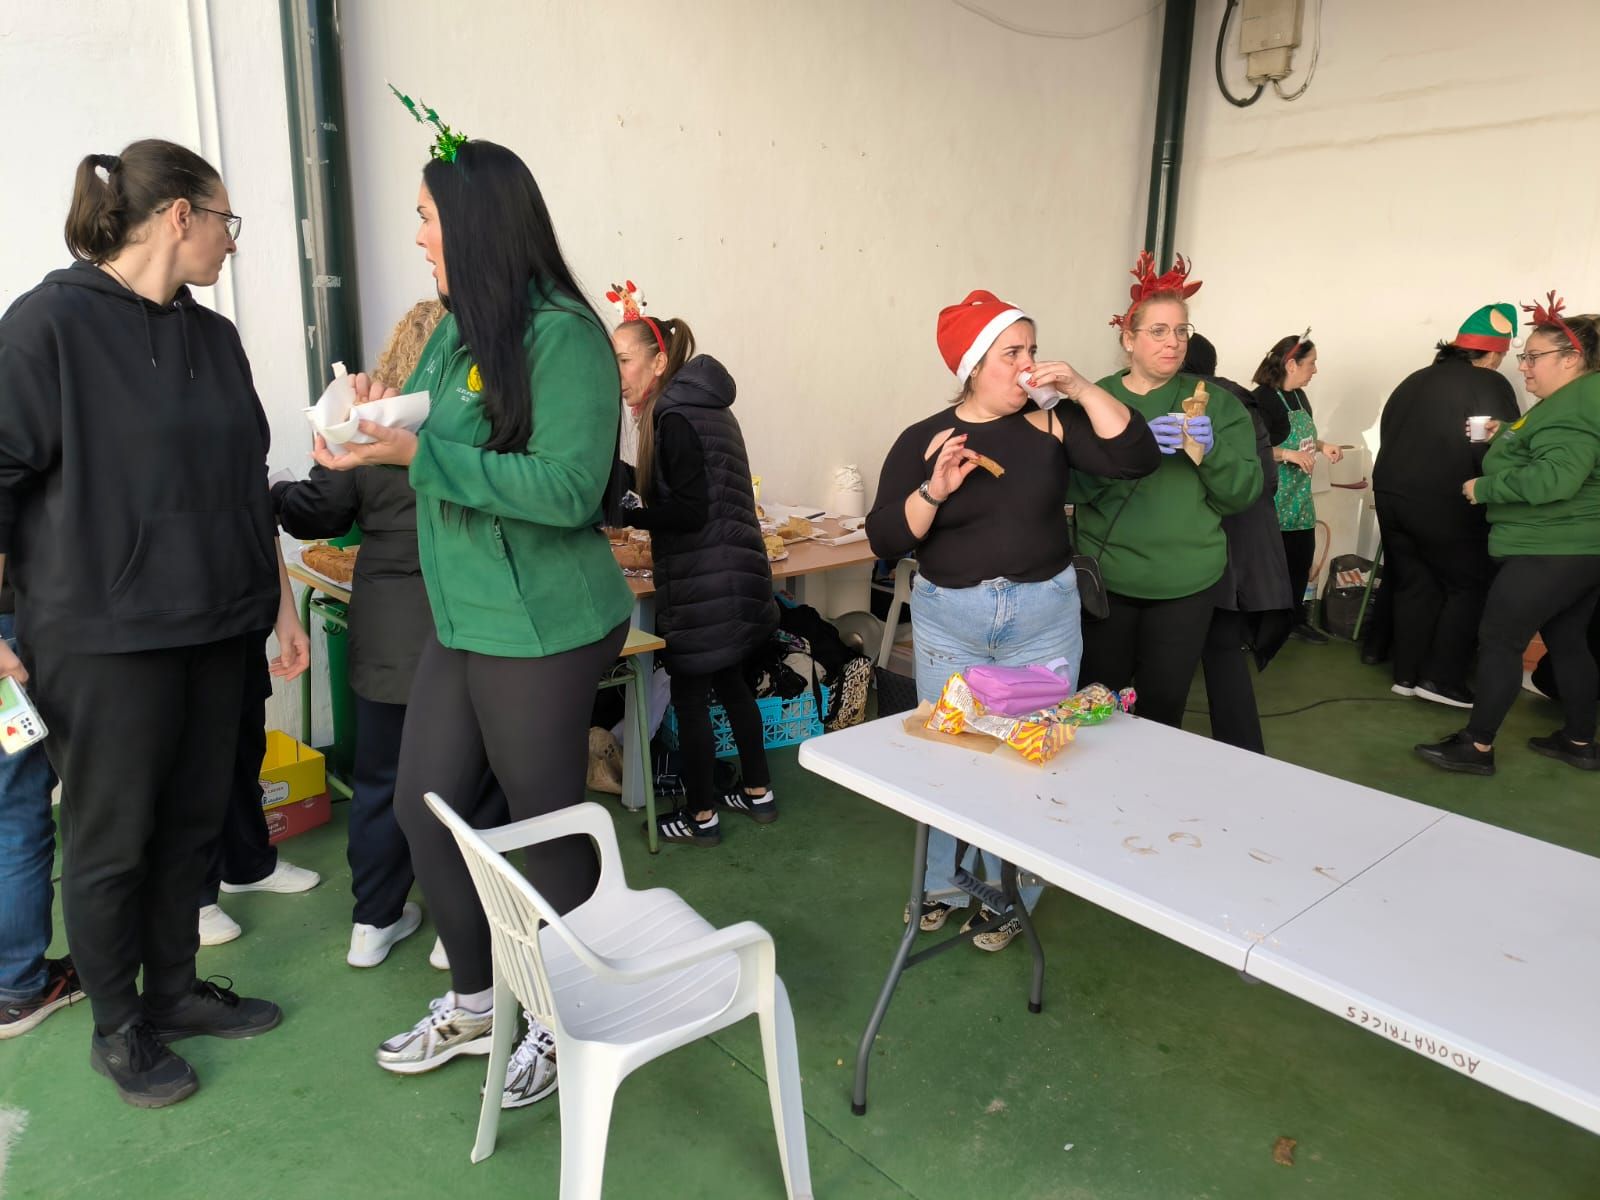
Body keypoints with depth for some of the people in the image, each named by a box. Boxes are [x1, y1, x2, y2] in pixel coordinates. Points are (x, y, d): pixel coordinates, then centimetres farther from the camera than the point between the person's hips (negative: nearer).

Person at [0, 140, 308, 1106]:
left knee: (193, 821, 15)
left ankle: (175, 989, 33)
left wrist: (281, 601, 15)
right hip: (105, 636, -6)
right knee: (112, 838, 8)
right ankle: (117, 1027, 27)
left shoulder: (214, 337, 11)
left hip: (215, 628, 6)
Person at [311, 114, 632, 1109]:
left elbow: (568, 489, -23)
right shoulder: (457, 329, 10)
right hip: (464, 619, 9)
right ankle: (475, 1004, 37)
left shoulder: (562, 334, -16)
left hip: (543, 629, -8)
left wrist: (416, 452, -23)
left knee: (548, 823, 7)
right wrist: (383, 421, 1)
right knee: (424, 807, 15)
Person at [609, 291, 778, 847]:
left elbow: (691, 511, -21)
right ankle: (758, 792, 31)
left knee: (690, 694, 3)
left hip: (703, 583, -10)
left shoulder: (675, 417, -17)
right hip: (732, 574, 10)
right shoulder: (703, 405, 12)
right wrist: (632, 495, 14)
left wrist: (623, 513, -15)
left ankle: (700, 817, 15)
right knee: (729, 681, 19)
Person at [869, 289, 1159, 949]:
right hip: (949, 619, 0)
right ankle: (943, 885, 32)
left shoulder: (1052, 425, -1)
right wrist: (934, 490, -23)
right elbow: (885, 539, -8)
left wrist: (1082, 389, -15)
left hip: (1044, 617, 1)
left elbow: (1136, 458, -10)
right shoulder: (923, 441, -4)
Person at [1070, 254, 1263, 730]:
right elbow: (1072, 486, -8)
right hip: (1104, 578, 0)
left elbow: (1243, 493, 1)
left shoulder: (1215, 402, 4)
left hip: (1186, 584, 1)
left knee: (1163, 708, 7)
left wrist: (1211, 449, -18)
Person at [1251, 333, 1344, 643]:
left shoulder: (1299, 396, 10)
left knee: (1302, 558, 14)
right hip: (1275, 498, -9)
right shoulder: (1263, 398, -17)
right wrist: (1288, 454, -26)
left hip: (1300, 496, 9)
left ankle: (1297, 619, 28)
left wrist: (1322, 445, 6)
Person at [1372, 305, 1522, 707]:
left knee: (1413, 586, 14)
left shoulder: (1414, 380, 15)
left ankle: (1406, 675, 16)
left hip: (1391, 496, 7)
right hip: (1444, 505, -7)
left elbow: (1388, 436, 19)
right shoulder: (1490, 385, -8)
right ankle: (1441, 678, 4)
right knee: (1468, 587, 6)